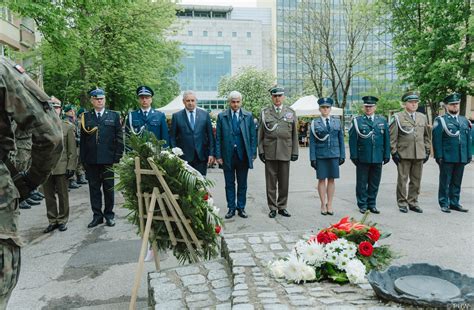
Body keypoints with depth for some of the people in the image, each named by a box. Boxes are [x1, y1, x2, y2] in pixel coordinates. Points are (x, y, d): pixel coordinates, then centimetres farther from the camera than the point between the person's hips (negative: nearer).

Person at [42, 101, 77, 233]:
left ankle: (62, 220, 19)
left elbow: (72, 150, 0)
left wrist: (71, 167, -7)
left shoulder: (68, 127, 3)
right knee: (49, 196, 8)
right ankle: (52, 221, 20)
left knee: (62, 195, 6)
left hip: (61, 168, -2)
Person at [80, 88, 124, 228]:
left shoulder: (114, 116, 5)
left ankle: (109, 215, 19)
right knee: (94, 188, 7)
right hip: (91, 160, 1)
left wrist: (118, 157, -4)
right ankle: (97, 215, 17)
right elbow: (83, 139, 7)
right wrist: (83, 159, 2)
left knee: (108, 188, 6)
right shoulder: (86, 117, 8)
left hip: (108, 159, -1)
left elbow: (119, 138, 3)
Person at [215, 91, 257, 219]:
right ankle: (231, 208, 18)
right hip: (228, 155, 0)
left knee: (242, 184, 8)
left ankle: (241, 208, 19)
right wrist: (218, 155, -4)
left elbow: (253, 136, 4)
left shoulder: (248, 116, 4)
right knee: (229, 184, 8)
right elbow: (218, 138, 2)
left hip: (243, 155, 0)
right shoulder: (222, 116, 2)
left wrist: (253, 154, -2)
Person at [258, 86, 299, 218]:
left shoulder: (291, 112, 8)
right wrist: (260, 150, -1)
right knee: (271, 182, 4)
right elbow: (260, 133, 5)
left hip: (285, 152, 1)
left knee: (284, 182, 7)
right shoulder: (265, 112, 6)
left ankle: (282, 207, 19)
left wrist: (295, 151, 3)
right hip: (269, 152, -1)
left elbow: (294, 134, 7)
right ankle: (272, 207, 14)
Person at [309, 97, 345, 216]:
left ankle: (329, 205, 15)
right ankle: (323, 205, 14)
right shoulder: (315, 123, 2)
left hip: (334, 155, 2)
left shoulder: (337, 122, 8)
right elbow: (312, 142, -1)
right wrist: (313, 158, -6)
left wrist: (342, 155, 4)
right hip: (320, 155, -2)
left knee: (331, 179, 6)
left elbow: (341, 139, 9)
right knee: (321, 179, 3)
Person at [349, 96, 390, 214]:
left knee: (374, 183, 9)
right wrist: (354, 156, -7)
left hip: (377, 158, 3)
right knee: (362, 183, 4)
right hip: (362, 158, -3)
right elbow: (352, 140, -2)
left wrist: (387, 155, 6)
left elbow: (386, 139, 11)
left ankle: (372, 204, 21)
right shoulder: (357, 121, 1)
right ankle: (362, 205, 15)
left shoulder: (382, 121, 10)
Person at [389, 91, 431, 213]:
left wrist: (427, 151, 11)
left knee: (416, 180, 8)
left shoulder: (423, 117, 12)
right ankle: (402, 203, 13)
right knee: (402, 180, 2)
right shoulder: (397, 117, -1)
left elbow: (427, 136, 17)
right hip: (403, 155, -4)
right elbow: (392, 137, -3)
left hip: (419, 154, 4)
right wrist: (394, 152, -7)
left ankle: (412, 202, 20)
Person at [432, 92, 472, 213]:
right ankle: (444, 204, 11)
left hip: (461, 158, 5)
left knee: (457, 182, 11)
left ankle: (454, 203, 21)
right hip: (447, 158, -5)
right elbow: (437, 140, -8)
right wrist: (439, 156, -13)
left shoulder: (465, 121, 14)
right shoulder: (440, 120, -3)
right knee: (445, 182, 3)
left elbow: (469, 139, 15)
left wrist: (469, 155, 9)